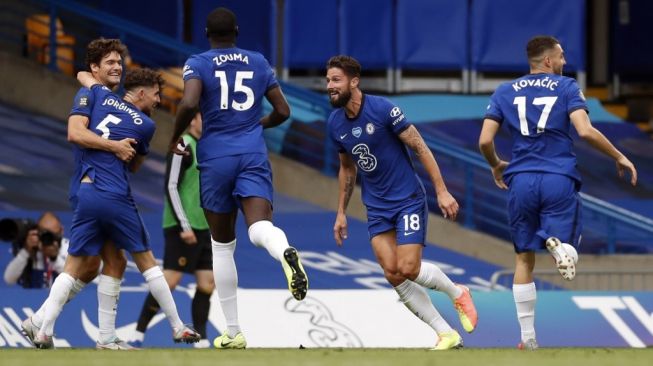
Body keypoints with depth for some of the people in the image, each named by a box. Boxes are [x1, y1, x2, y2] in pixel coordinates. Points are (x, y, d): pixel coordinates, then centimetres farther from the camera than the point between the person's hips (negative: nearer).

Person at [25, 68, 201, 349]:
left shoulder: (103, 97, 11)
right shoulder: (146, 125, 4)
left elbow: (82, 75, 33)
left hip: (86, 194, 3)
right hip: (117, 198, -3)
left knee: (73, 267, 5)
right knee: (146, 261, 11)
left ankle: (44, 332, -9)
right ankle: (177, 328, 15)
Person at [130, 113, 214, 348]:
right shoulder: (183, 146, -9)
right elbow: (171, 187, -15)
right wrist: (184, 227, -18)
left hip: (204, 229, 8)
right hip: (182, 229, -8)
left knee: (207, 285, 3)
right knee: (170, 280, -11)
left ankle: (201, 342, 6)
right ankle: (138, 335, -5)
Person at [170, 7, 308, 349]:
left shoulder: (198, 64, 1)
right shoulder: (258, 62, 12)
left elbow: (189, 104, -18)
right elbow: (282, 111, 15)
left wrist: (175, 137, -1)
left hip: (216, 158, -1)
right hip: (253, 154, 1)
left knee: (222, 244, 13)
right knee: (260, 227, -16)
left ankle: (233, 333, 16)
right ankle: (285, 252, -57)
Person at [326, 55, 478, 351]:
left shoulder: (382, 109, -17)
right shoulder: (335, 124, 2)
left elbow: (420, 148, -13)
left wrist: (442, 191, -15)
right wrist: (341, 213, 17)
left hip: (408, 200, -6)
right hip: (377, 209, 6)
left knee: (408, 269, -15)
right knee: (393, 274, -7)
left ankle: (457, 293, 16)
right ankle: (447, 335, 1)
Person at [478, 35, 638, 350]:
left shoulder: (504, 92, 10)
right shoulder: (566, 87, 2)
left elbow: (485, 141, 4)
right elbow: (585, 131, -11)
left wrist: (496, 166, 24)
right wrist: (619, 157, 2)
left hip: (521, 182, 2)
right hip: (559, 181, -2)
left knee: (524, 260, 12)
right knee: (567, 252, 6)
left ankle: (528, 337, 10)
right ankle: (557, 243, -34)